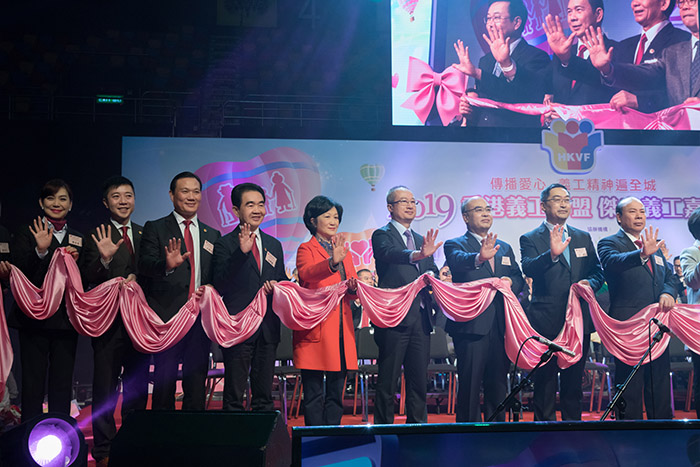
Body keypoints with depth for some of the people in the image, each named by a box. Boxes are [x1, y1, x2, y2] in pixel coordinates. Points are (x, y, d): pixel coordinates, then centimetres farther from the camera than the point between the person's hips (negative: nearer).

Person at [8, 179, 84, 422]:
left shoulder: (78, 239, 14)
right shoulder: (26, 234, 3)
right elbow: (20, 273, -10)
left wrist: (74, 262, -6)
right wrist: (40, 251, -24)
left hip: (66, 319, 3)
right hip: (35, 318, -3)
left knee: (63, 384, 6)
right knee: (33, 383, -1)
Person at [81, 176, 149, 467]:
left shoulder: (144, 235, 13)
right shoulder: (96, 236, -2)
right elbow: (87, 280, -11)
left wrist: (137, 278, -5)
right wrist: (104, 259, -27)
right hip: (109, 320, -4)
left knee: (138, 386, 11)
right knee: (105, 386, 0)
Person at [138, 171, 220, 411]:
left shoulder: (212, 235, 16)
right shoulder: (154, 229, 4)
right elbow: (145, 265, -10)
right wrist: (166, 265, -31)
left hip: (200, 318, 3)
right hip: (167, 317, -3)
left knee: (196, 385, 6)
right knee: (164, 384, 0)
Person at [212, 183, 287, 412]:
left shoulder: (274, 245, 16)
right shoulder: (225, 244, -2)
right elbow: (220, 286, -14)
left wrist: (277, 286, -2)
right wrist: (241, 252, -23)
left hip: (268, 330, 5)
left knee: (264, 397, 10)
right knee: (234, 396, -1)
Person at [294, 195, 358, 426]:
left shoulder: (344, 251, 20)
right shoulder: (306, 249, 1)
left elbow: (353, 290, 19)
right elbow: (306, 273, -22)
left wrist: (354, 287, -6)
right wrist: (331, 262, -41)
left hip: (342, 328, 6)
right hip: (315, 330, -6)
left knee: (336, 394, 9)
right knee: (314, 394, -4)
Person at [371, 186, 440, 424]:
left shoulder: (421, 240, 21)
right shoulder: (382, 234, -1)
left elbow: (432, 271, 14)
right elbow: (389, 253, -24)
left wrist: (434, 276, -11)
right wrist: (416, 255, -43)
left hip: (420, 317, 7)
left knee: (419, 380, 11)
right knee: (388, 380, -2)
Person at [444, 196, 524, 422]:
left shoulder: (504, 248, 21)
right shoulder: (455, 244, 2)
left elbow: (519, 279, 19)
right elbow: (458, 260, -22)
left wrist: (511, 282, -5)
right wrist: (479, 257, -43)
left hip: (501, 326, 5)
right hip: (471, 325, -5)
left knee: (498, 385, 11)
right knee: (470, 385, -3)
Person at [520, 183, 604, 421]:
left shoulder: (583, 237, 16)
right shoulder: (530, 239, 0)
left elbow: (598, 272, 15)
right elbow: (528, 269, -18)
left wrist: (590, 283, -7)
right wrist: (552, 254, -36)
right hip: (546, 322, -4)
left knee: (574, 382, 12)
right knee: (545, 382, 1)